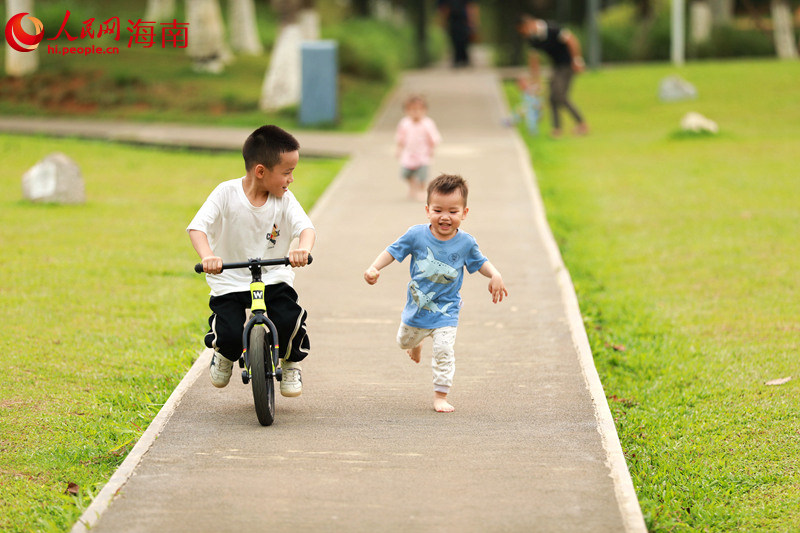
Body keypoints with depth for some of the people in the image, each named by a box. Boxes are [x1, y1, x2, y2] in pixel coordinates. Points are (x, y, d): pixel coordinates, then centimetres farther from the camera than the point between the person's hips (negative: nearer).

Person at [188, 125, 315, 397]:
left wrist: (303, 249, -43)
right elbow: (197, 227, -21)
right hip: (230, 280, -2)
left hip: (274, 278, 2)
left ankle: (291, 364, 10)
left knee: (289, 321, -24)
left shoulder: (284, 199, -3)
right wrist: (207, 256, -43)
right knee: (230, 334, -22)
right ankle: (224, 355, 18)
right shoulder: (227, 193, -11)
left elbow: (306, 227, -18)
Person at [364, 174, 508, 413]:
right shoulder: (416, 235, -17)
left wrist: (495, 275, -16)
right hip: (417, 307, 2)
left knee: (444, 351, -14)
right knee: (404, 341, 26)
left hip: (445, 312, -2)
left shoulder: (465, 242, -13)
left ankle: (440, 395, -1)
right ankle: (417, 340, 63)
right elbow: (392, 251, -8)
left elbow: (479, 262, 4)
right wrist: (374, 268, -23)